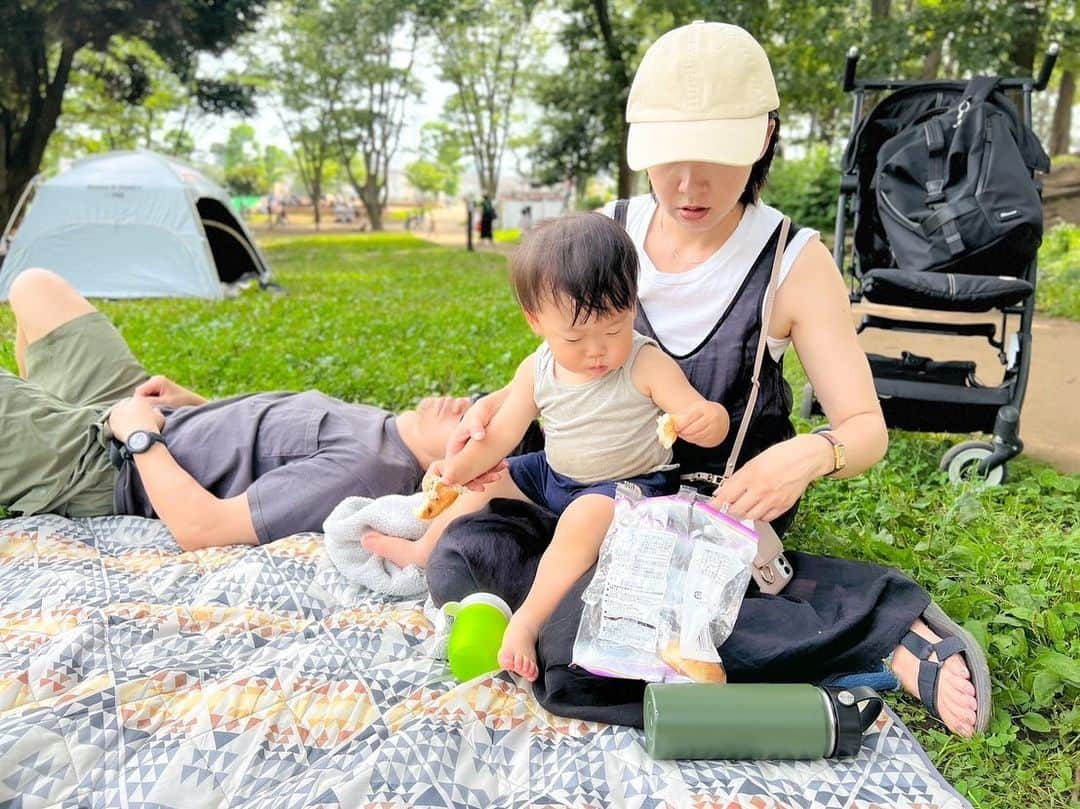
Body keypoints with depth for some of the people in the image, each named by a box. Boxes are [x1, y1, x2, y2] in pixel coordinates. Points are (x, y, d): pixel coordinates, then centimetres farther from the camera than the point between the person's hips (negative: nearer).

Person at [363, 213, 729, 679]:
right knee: (487, 484, 11)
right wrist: (460, 467, -23)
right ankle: (424, 550, 32)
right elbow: (503, 433, -6)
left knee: (585, 518, -35)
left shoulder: (647, 365, -23)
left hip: (627, 483, -6)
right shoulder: (538, 370, -9)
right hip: (554, 476, 6)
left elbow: (702, 415, -26)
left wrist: (708, 421, -50)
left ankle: (528, 619, -30)